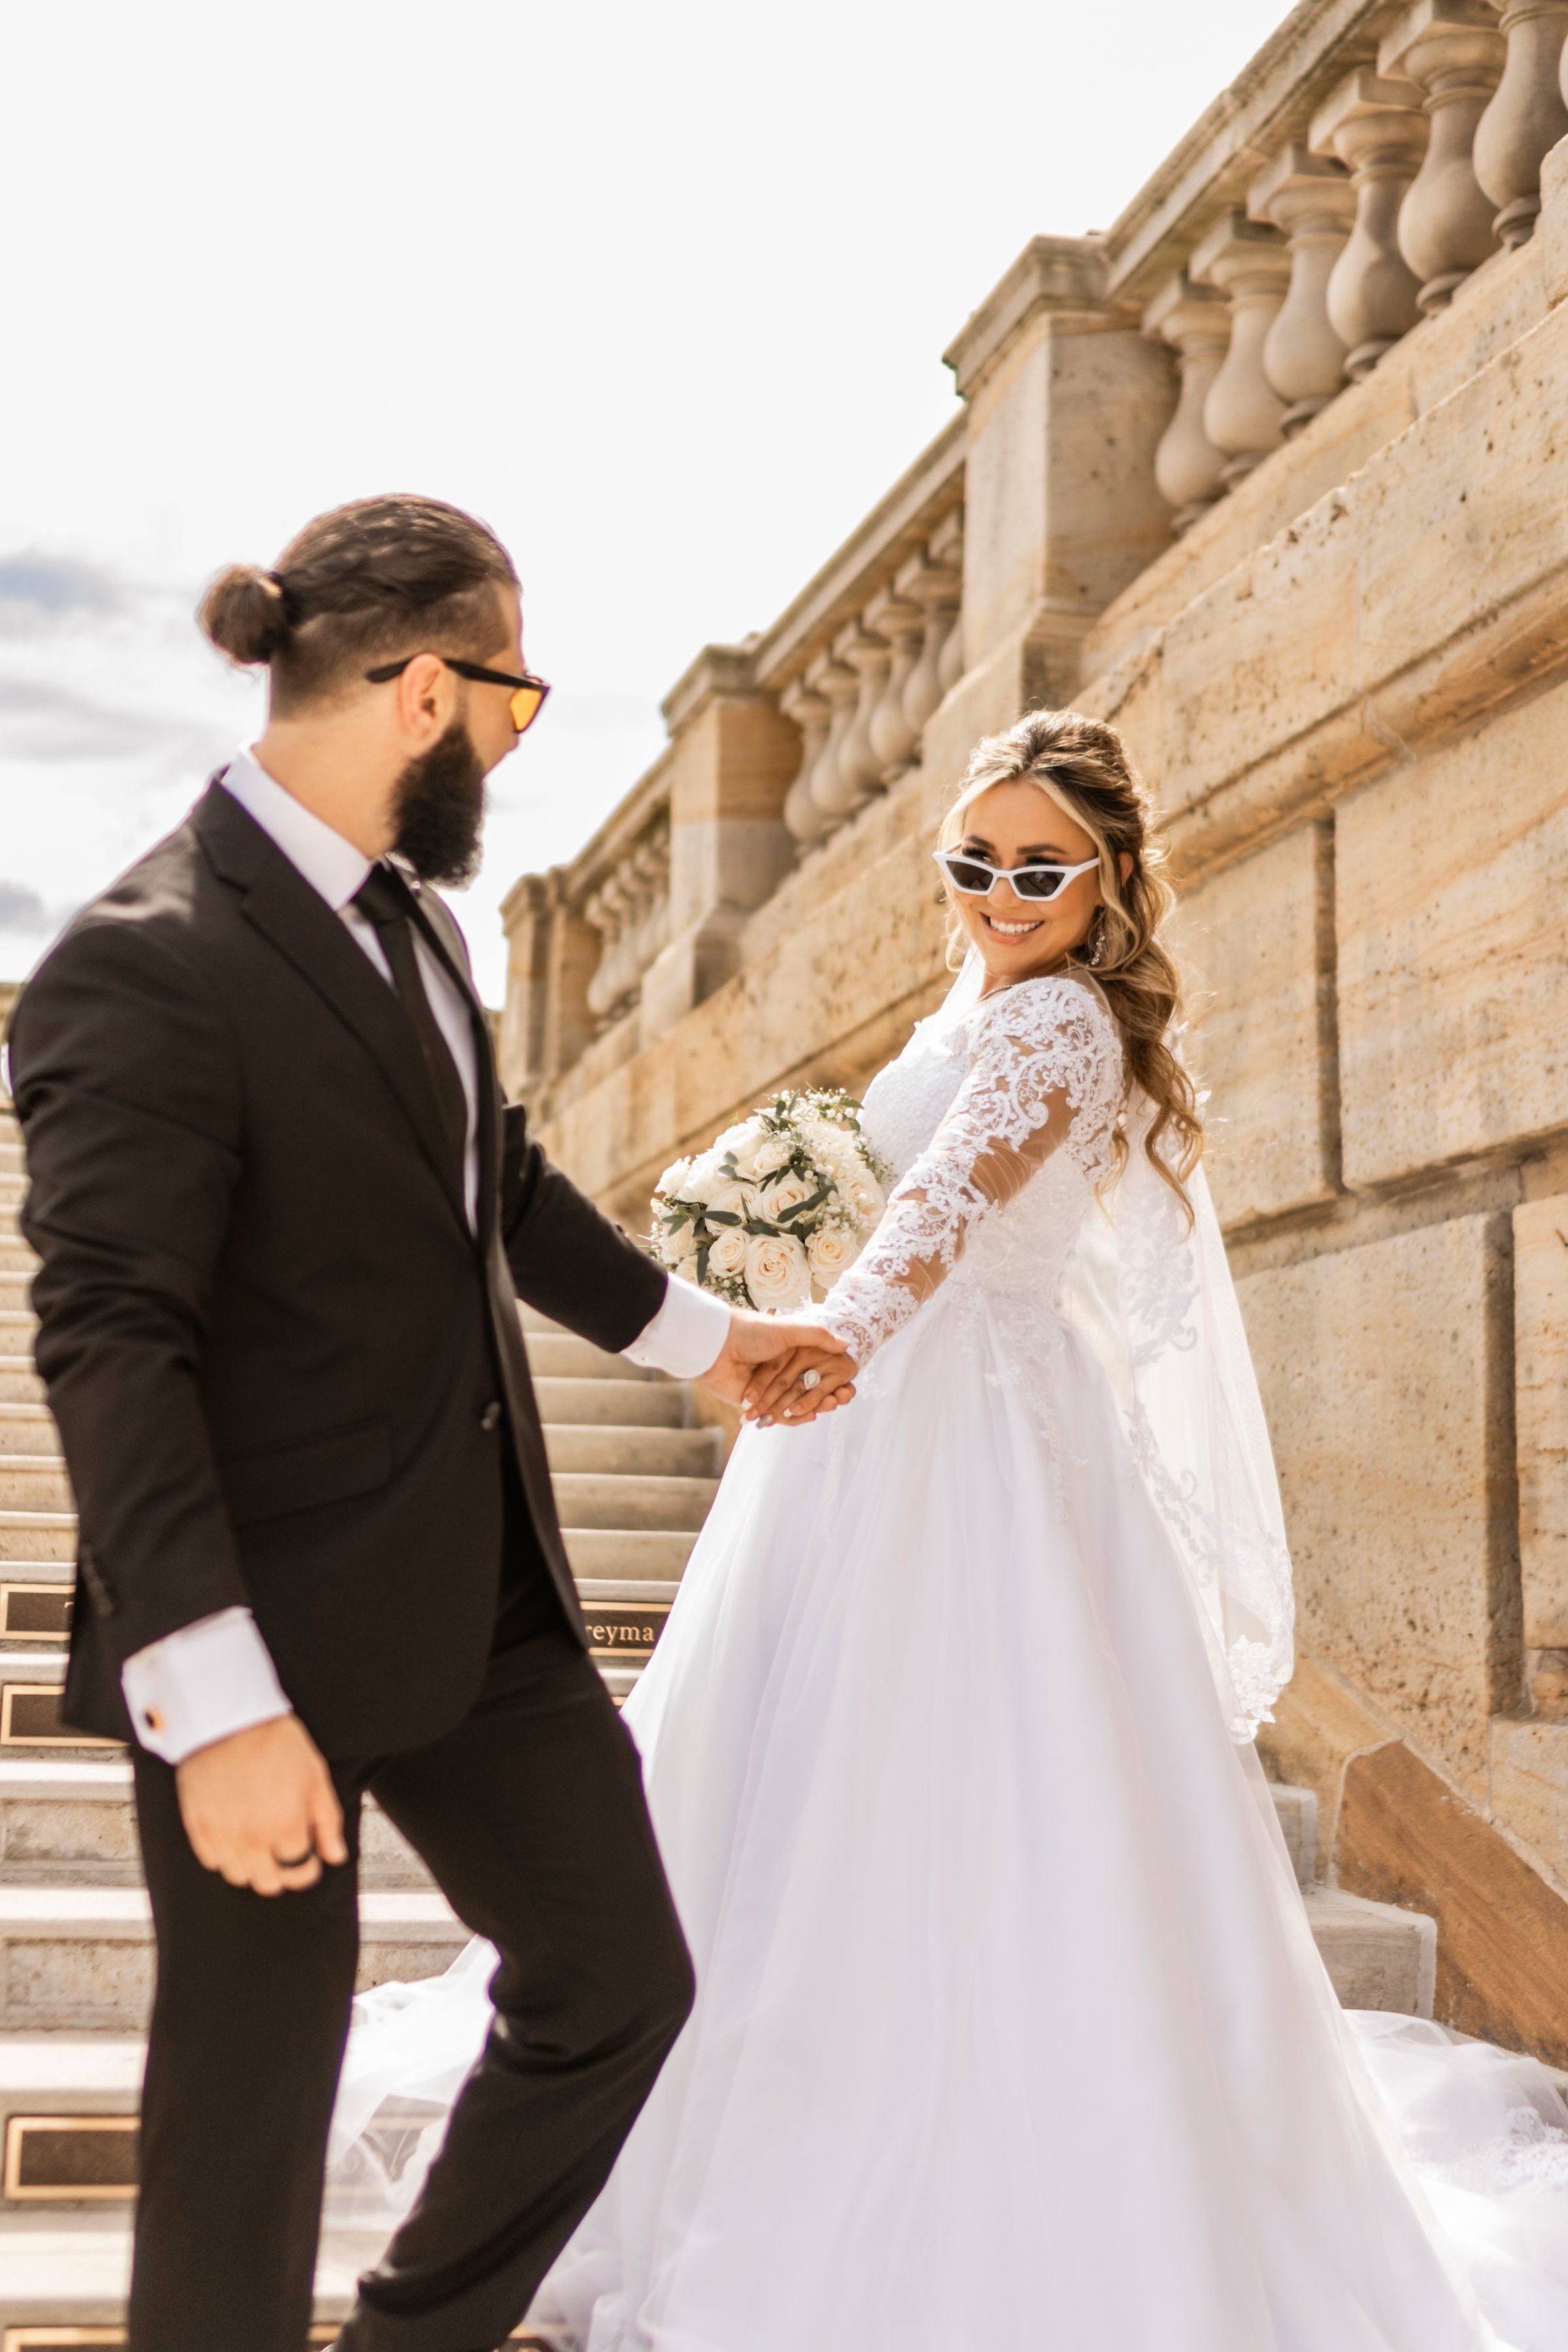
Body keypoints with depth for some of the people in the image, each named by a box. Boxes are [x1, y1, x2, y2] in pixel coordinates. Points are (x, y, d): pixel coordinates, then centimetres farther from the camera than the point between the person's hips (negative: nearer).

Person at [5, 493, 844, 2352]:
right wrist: (213, 1705, -29)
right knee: (253, 2095, 6)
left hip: (487, 1586, 9)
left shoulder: (403, 911, 7)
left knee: (620, 1981, 15)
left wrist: (692, 1332, 34)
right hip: (282, 1635, -9)